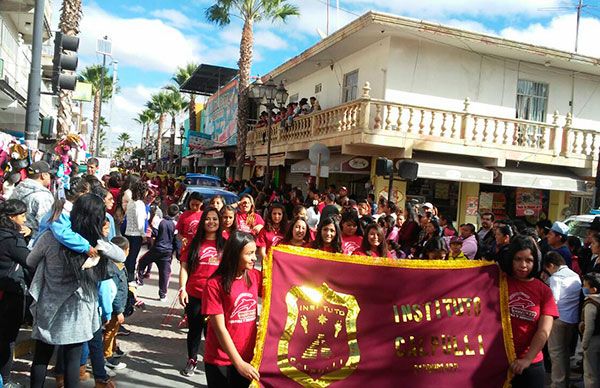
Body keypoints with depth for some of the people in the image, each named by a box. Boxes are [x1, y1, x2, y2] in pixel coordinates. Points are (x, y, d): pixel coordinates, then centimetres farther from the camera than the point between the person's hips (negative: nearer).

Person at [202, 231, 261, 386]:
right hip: (219, 360, -4)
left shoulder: (255, 276, -3)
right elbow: (219, 328, -16)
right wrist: (238, 363, -18)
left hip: (247, 356, 4)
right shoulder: (215, 284, -16)